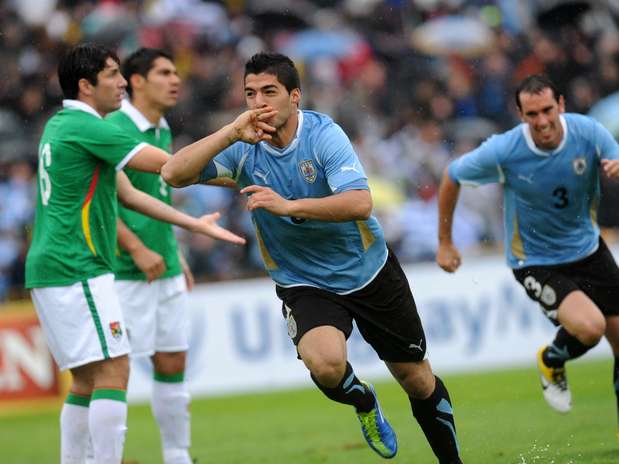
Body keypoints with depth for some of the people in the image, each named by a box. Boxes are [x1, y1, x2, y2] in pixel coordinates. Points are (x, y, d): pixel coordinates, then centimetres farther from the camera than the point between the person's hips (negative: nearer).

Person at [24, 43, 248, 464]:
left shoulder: (61, 126, 17)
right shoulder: (87, 128, -14)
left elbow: (126, 193, 18)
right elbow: (171, 165, -18)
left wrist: (194, 224, 17)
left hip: (49, 271, 10)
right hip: (77, 271, -10)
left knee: (87, 380, 13)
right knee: (113, 372, -12)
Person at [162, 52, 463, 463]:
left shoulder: (323, 134, -19)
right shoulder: (244, 148, -11)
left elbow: (360, 202, -31)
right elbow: (174, 174, -21)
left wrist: (289, 206, -40)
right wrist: (230, 133, -30)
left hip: (369, 272, 0)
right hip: (305, 286, 1)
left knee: (416, 377, 11)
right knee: (326, 362, -30)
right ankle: (363, 401, 5)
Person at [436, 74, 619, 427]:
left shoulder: (588, 132, -17)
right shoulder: (503, 151, -23)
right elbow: (452, 176, -6)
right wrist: (445, 242, 1)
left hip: (588, 250, 4)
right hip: (535, 262, -4)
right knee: (590, 327, -27)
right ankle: (552, 362, 8)